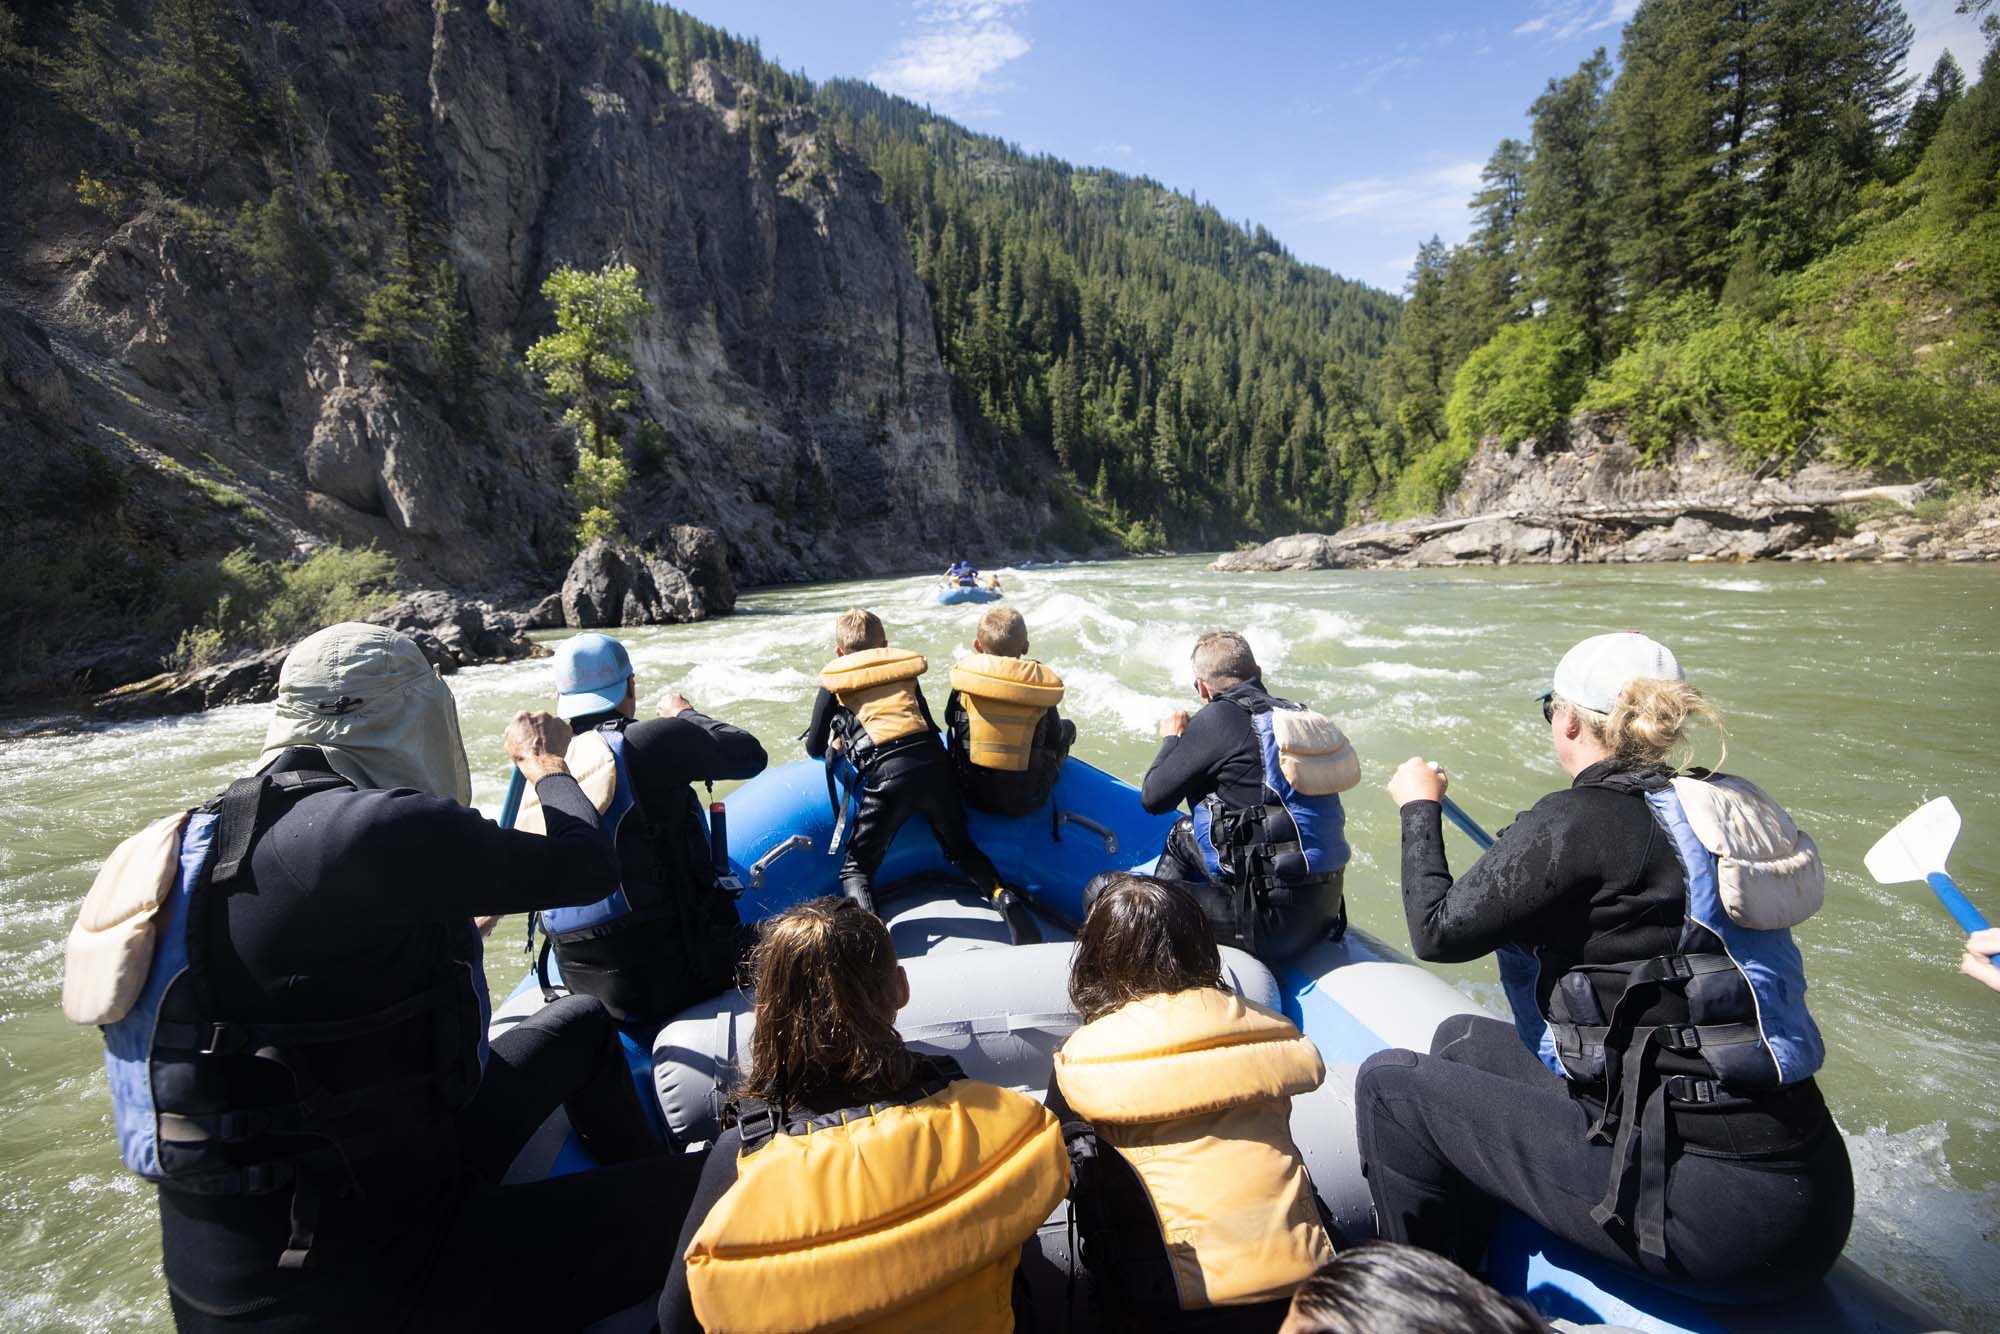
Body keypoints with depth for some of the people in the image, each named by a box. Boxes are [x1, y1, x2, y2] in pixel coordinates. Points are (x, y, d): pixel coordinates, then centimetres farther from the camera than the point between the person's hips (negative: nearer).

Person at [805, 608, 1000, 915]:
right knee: (961, 848, 24)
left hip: (886, 774, -3)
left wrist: (838, 746, 43)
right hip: (933, 762, 4)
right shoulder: (906, 669, 23)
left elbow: (815, 748, 20)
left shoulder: (834, 684, 15)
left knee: (856, 869, 8)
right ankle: (1001, 893, 4)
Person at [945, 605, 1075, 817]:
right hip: (1026, 802, -2)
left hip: (973, 797, 2)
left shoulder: (965, 675, -7)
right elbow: (1054, 738, 2)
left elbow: (950, 720, 9)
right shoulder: (1041, 683, -9)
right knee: (1068, 728, 20)